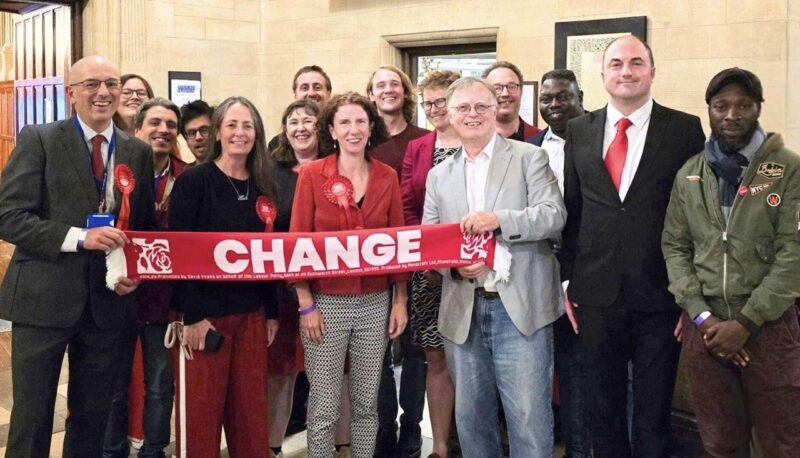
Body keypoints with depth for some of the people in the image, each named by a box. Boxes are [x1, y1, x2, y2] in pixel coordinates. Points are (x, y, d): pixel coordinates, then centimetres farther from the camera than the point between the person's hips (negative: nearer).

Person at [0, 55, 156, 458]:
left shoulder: (139, 152, 8)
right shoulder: (38, 140, -4)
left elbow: (145, 225, 14)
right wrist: (79, 237, -21)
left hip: (108, 301, 4)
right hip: (44, 299, -3)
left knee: (92, 417, 15)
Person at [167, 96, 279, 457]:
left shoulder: (262, 186, 8)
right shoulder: (193, 181, -8)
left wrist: (272, 312, 9)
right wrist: (192, 315, -16)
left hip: (252, 312, 5)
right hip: (207, 310, -5)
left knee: (251, 407, 11)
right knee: (203, 408, 5)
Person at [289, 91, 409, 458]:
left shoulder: (387, 177, 3)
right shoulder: (311, 174, -5)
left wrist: (400, 300, 4)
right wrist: (306, 304, -9)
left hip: (375, 303, 3)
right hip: (326, 302, -2)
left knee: (367, 402, 13)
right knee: (324, 406, 5)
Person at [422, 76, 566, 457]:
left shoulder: (529, 157, 3)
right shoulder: (439, 175, 14)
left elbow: (554, 216, -8)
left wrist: (499, 219, -23)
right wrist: (453, 264, -10)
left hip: (519, 306, -4)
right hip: (463, 311, 4)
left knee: (529, 419, -2)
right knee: (470, 418, 12)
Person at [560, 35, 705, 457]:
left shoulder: (685, 129, -1)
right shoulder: (579, 130, 7)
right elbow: (570, 209, 8)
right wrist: (567, 280, 5)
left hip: (659, 294, -2)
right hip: (596, 292, 2)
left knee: (654, 411, 9)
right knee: (603, 407, 14)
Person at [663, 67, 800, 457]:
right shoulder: (688, 175, 8)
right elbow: (674, 247, 6)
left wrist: (746, 322, -14)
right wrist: (701, 315, -6)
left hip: (769, 325, -3)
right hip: (703, 325, 3)